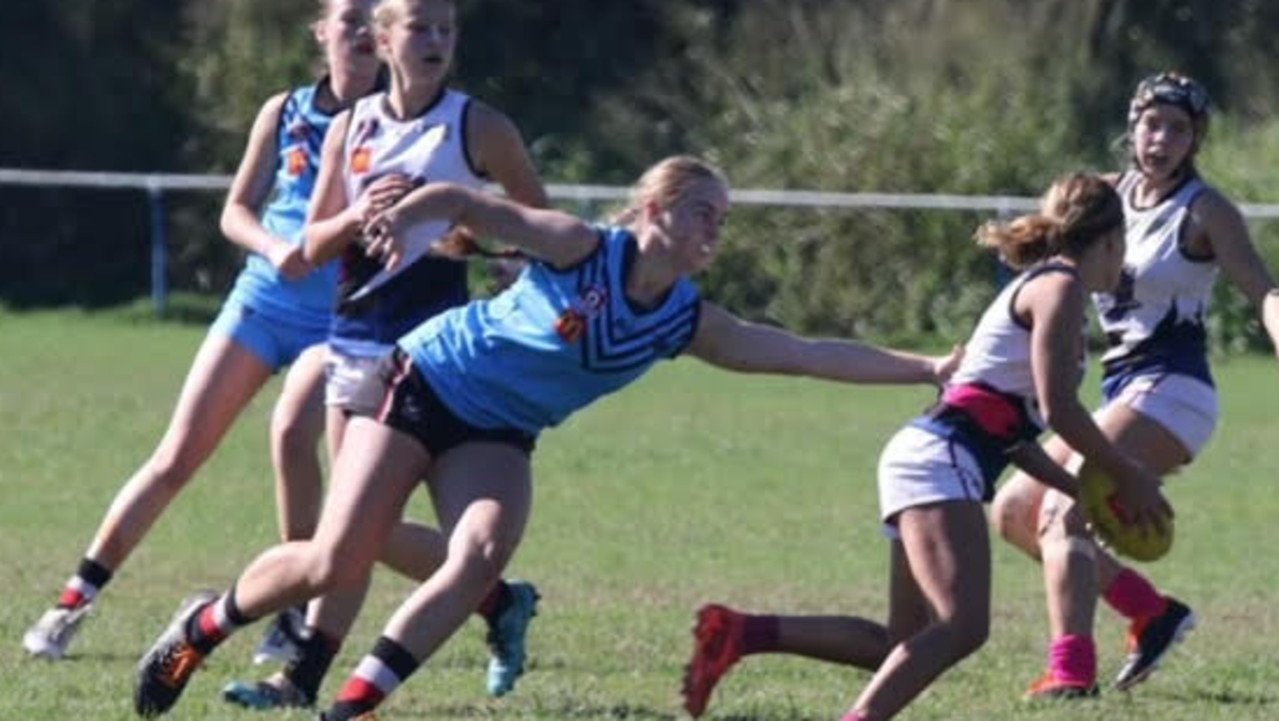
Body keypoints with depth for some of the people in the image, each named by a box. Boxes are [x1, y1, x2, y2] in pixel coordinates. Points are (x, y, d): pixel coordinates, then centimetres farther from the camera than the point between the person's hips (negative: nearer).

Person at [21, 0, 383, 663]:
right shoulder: (285, 113, 4)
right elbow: (236, 211, 7)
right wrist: (275, 246, -15)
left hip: (338, 320, -2)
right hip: (260, 301, 2)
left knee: (292, 430, -28)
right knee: (178, 454, -1)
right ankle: (76, 599, 8)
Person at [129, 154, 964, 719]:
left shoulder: (689, 323, -4)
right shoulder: (582, 249, -19)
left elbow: (807, 353, -7)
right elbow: (466, 202, -19)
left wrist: (928, 368, -12)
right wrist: (402, 218, -40)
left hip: (496, 435, 5)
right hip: (426, 382, -5)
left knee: (483, 555, -23)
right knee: (336, 562, -11)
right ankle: (204, 625, 14)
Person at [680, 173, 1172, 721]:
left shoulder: (1037, 287, 25)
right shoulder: (1061, 287, -5)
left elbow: (1012, 430, 24)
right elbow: (1058, 408, -14)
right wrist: (1127, 479, -4)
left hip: (923, 458, 10)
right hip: (943, 460, -10)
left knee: (903, 648, 8)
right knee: (963, 625, -24)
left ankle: (742, 634, 4)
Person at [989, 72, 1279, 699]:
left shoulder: (1205, 212, -8)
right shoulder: (1111, 194, 12)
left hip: (1168, 394, -8)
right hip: (1120, 391, 8)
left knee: (1060, 513, -24)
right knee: (1013, 511, 10)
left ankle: (1071, 669, -34)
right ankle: (1152, 612, 14)